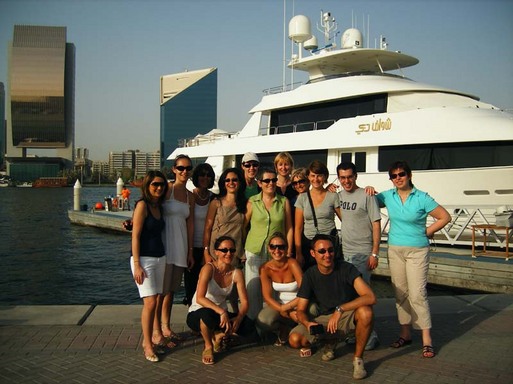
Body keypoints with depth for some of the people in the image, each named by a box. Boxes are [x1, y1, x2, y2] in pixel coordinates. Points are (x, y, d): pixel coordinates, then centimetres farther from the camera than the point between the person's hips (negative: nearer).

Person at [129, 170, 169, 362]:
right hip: (144, 259, -7)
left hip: (160, 258, 7)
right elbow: (135, 236, -13)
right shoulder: (142, 205, -10)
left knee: (158, 300, 10)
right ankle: (147, 342, 4)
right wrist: (137, 265, -17)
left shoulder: (159, 206, 12)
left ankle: (157, 336, 23)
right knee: (150, 302, -9)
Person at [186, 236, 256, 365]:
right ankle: (208, 346, -8)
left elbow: (244, 302, -8)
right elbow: (200, 298, -31)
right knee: (208, 314, -41)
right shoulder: (209, 268, -20)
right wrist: (221, 312, -41)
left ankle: (219, 335, 11)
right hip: (197, 315, -4)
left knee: (249, 328, -19)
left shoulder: (236, 273, -6)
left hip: (222, 314, 5)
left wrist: (238, 318, -28)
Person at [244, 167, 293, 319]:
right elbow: (243, 225, 7)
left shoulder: (284, 201, 3)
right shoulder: (252, 201, 2)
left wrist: (288, 252, 2)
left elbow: (289, 227, 6)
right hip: (254, 251, 0)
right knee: (253, 288, 0)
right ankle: (252, 320, 17)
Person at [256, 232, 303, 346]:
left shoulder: (292, 264, -18)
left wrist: (284, 308, -25)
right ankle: (290, 327, 5)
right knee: (262, 322, -29)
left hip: (296, 304, -2)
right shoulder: (265, 269, -9)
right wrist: (288, 314, -24)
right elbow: (267, 297, -13)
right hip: (276, 304, 2)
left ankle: (286, 329, -3)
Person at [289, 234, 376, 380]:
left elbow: (370, 297, -30)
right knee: (295, 339, -21)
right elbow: (301, 310, -6)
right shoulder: (310, 275, -8)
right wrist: (307, 323, -29)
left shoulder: (346, 269, -18)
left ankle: (358, 358, -12)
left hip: (348, 316, -3)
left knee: (365, 312, -37)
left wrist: (340, 309, -36)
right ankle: (330, 341, 12)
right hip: (324, 319, 3)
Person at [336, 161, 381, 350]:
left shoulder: (366, 196, -8)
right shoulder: (338, 195, 9)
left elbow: (376, 225, -9)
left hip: (362, 253, -6)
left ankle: (370, 336, 5)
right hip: (344, 252, 6)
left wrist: (374, 253, -13)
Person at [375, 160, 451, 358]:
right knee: (401, 293, 10)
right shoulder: (388, 196, 2)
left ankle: (427, 340, -2)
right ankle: (405, 333, 22)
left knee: (417, 294, -9)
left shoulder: (421, 198, -8)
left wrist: (426, 232, -5)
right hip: (395, 250, 4)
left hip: (417, 251, -4)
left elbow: (445, 217, -3)